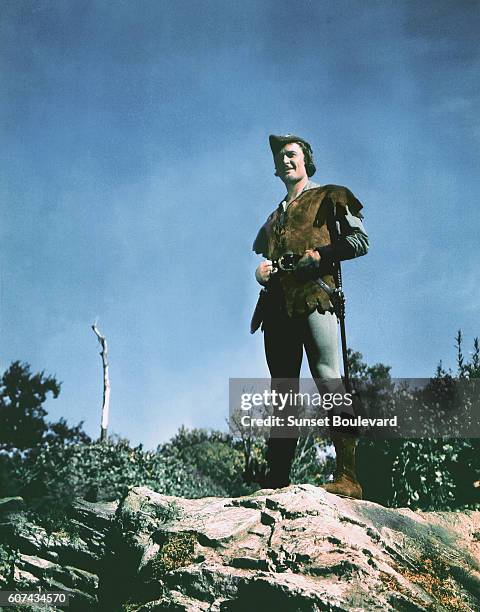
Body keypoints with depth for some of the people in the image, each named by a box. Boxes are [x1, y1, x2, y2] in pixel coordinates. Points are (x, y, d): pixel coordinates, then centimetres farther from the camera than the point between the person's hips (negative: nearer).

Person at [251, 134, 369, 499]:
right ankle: (277, 480, 2)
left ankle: (348, 478, -20)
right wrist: (260, 272, 8)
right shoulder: (274, 216, 31)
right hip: (277, 305, 6)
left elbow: (359, 241, 2)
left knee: (328, 379, -18)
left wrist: (318, 255, -11)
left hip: (314, 299, -6)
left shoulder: (329, 197, 13)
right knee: (283, 392, 2)